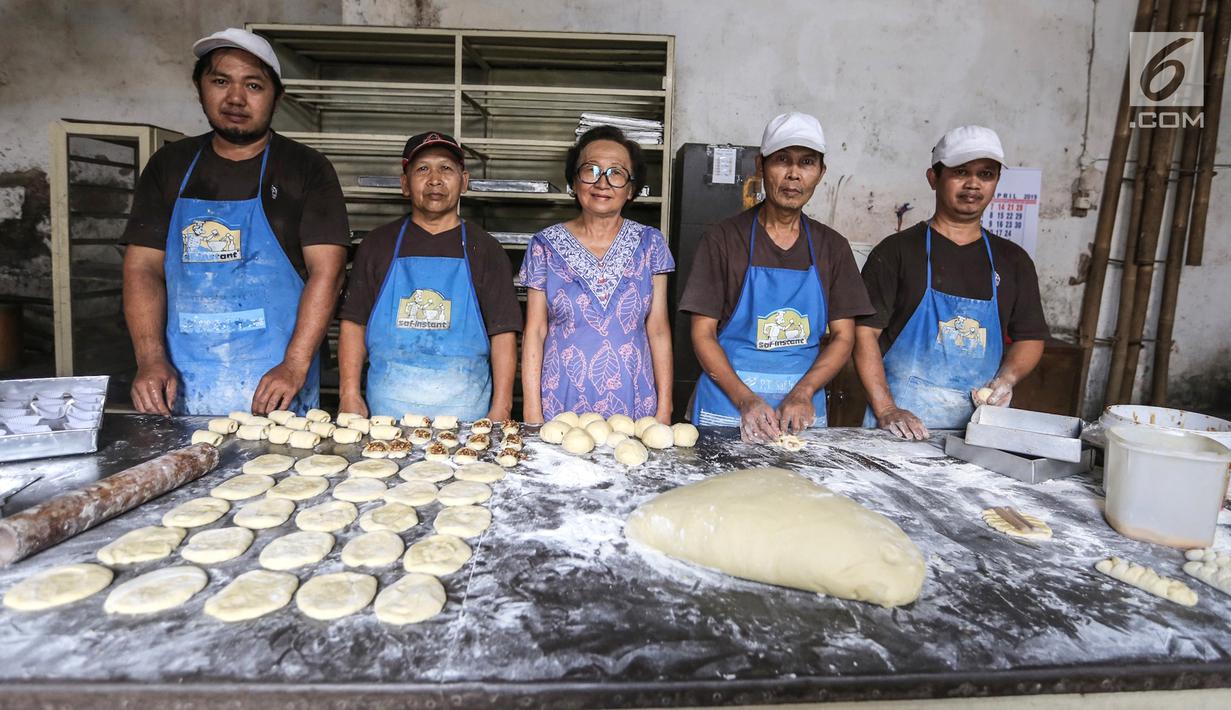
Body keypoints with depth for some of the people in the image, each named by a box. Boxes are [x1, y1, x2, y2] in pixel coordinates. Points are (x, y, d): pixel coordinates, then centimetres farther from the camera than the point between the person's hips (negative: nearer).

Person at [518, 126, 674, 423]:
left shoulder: (649, 243, 2)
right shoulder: (546, 245, -1)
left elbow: (658, 330, 1)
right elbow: (535, 332, -1)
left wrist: (664, 409, -3)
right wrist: (532, 412, -6)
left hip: (634, 405, 1)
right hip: (561, 404, -1)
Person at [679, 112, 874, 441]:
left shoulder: (833, 247, 6)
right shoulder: (723, 238, -4)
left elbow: (843, 336, 4)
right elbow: (702, 333, -7)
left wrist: (802, 393, -13)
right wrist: (745, 399, -20)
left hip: (803, 408, 3)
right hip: (728, 404, -2)